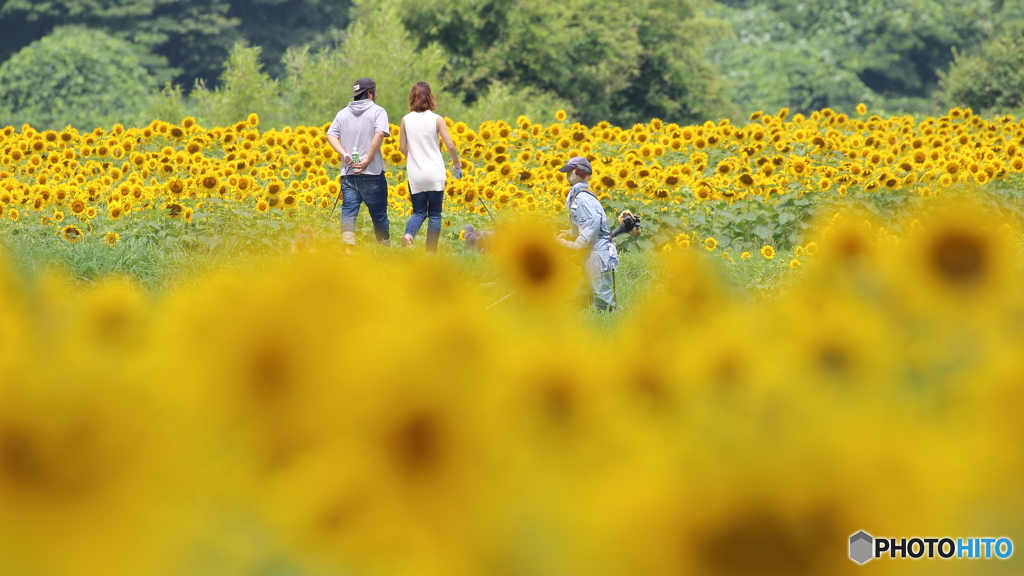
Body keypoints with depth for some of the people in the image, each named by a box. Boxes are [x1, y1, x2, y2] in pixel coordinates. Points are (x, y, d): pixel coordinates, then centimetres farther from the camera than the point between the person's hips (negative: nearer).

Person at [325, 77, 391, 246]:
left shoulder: (343, 113, 13)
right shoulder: (377, 111, -3)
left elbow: (330, 135, 2)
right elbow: (380, 134, -19)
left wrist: (344, 154, -9)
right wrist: (368, 160, -17)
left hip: (348, 173, 3)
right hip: (372, 173, -3)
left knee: (348, 212, -5)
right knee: (378, 213, 11)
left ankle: (347, 244, -26)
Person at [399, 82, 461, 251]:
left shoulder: (406, 120, -2)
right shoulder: (437, 120, -8)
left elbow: (402, 148, 3)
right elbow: (450, 146, -9)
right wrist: (456, 162, 10)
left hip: (415, 174, 2)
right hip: (435, 174, -2)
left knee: (419, 212, 12)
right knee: (434, 214, 8)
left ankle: (409, 233, -18)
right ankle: (431, 253, 4)